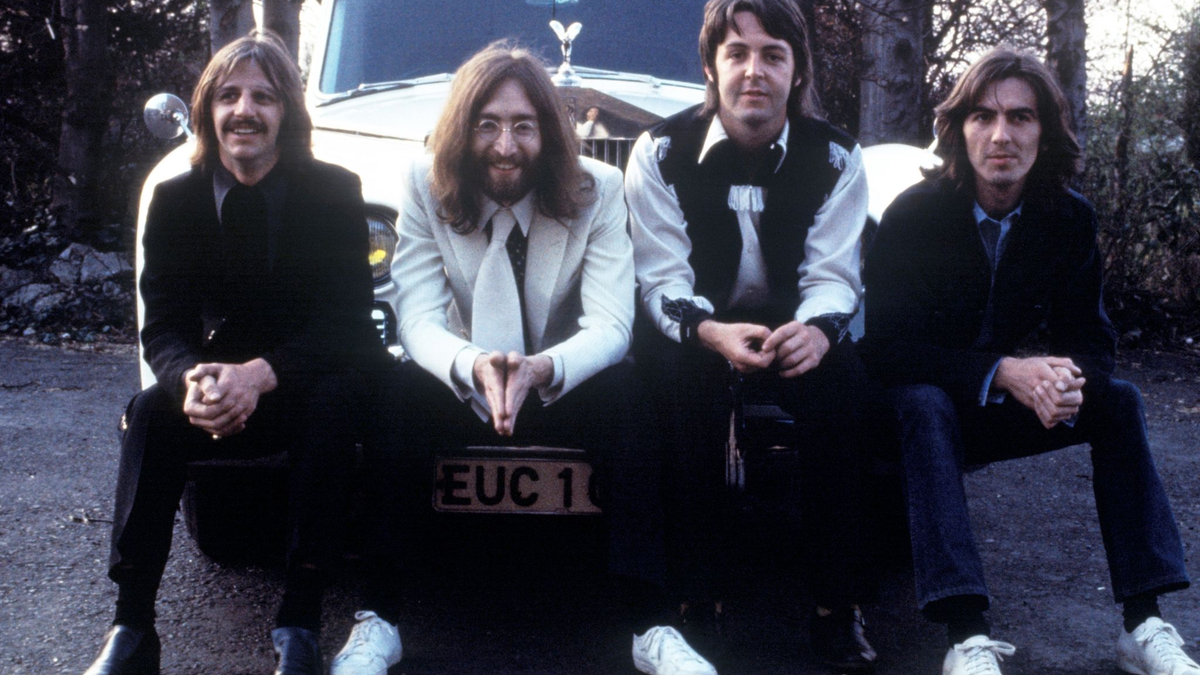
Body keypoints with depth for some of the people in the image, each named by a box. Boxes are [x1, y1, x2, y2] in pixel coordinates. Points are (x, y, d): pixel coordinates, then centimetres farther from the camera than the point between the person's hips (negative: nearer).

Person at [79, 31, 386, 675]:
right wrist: (192, 381, -31)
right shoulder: (175, 200, -1)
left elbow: (345, 320, -16)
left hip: (304, 388, -2)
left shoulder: (334, 191, -8)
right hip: (218, 387, 2)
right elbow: (162, 328, -6)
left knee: (334, 400, -34)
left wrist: (260, 375, -34)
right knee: (153, 410, -27)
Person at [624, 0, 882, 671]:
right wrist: (712, 333, -35)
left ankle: (839, 603, -20)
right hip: (695, 326, -1)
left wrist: (817, 327, -34)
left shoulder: (835, 156, -3)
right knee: (685, 376, -34)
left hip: (795, 326, 1)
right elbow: (663, 278, -13)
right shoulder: (662, 151, -7)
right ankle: (696, 594, -25)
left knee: (845, 379, -29)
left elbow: (833, 275, -9)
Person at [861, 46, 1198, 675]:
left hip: (1011, 405, 5)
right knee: (925, 405, -36)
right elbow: (887, 347, -22)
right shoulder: (914, 214, -17)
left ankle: (1144, 624, -19)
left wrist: (1073, 382, -31)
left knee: (1117, 399, -17)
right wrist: (1002, 374, -35)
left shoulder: (1069, 217, -5)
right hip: (926, 402, -4)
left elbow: (1090, 339, -5)